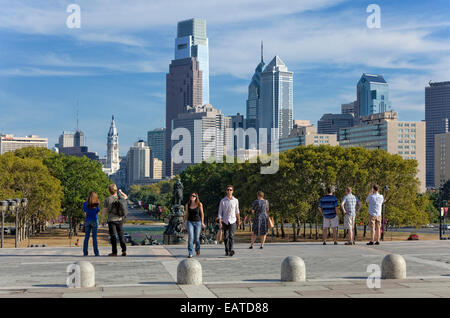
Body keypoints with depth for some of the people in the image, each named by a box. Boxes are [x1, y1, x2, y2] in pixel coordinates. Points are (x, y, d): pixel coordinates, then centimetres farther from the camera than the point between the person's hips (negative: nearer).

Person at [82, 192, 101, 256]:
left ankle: (85, 252, 3)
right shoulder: (97, 204, -7)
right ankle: (96, 252, -1)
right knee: (94, 237, 1)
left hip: (87, 220, 2)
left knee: (86, 237, 6)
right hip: (94, 220, -2)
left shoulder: (85, 204, -2)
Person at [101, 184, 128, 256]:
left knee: (113, 236, 2)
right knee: (121, 236, 10)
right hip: (119, 220, 3)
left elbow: (104, 210, -6)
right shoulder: (120, 198, 0)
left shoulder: (107, 199, -8)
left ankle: (114, 252, 3)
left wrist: (102, 220, 3)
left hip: (111, 220, -3)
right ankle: (124, 251, 5)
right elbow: (126, 197, 25)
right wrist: (121, 192, 39)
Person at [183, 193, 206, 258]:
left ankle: (197, 249, 39)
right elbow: (186, 214, 12)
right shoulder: (187, 204, 1)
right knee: (190, 237, -14)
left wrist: (202, 222, 3)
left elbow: (201, 213, 5)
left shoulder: (199, 204, -4)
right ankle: (190, 253, -12)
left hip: (197, 222, -1)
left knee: (197, 238, 7)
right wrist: (184, 222, 11)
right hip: (190, 222, 1)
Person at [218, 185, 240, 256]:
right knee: (226, 237, 5)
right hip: (225, 221, 1)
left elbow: (237, 211, 17)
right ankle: (227, 251, 17)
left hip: (232, 221, -1)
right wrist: (220, 222, -8)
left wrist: (239, 220, 22)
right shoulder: (223, 201, 0)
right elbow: (220, 212, 0)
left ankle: (231, 250, -22)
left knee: (231, 235, -15)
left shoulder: (235, 200, 4)